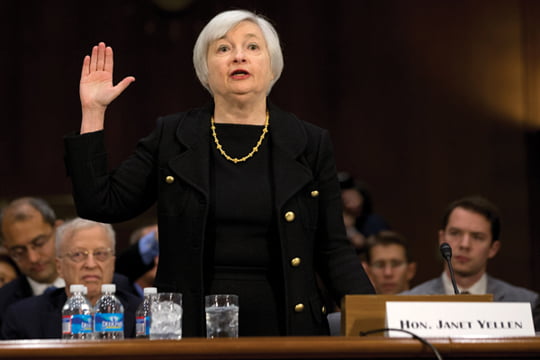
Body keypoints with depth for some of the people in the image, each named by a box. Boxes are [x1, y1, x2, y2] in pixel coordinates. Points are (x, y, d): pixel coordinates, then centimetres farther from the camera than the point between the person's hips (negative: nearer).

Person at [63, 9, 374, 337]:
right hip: (192, 327, 0)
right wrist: (93, 112, 1)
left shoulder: (311, 144, 5)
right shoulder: (171, 138, 6)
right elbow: (100, 204, 4)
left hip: (282, 325, 1)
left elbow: (333, 249, 5)